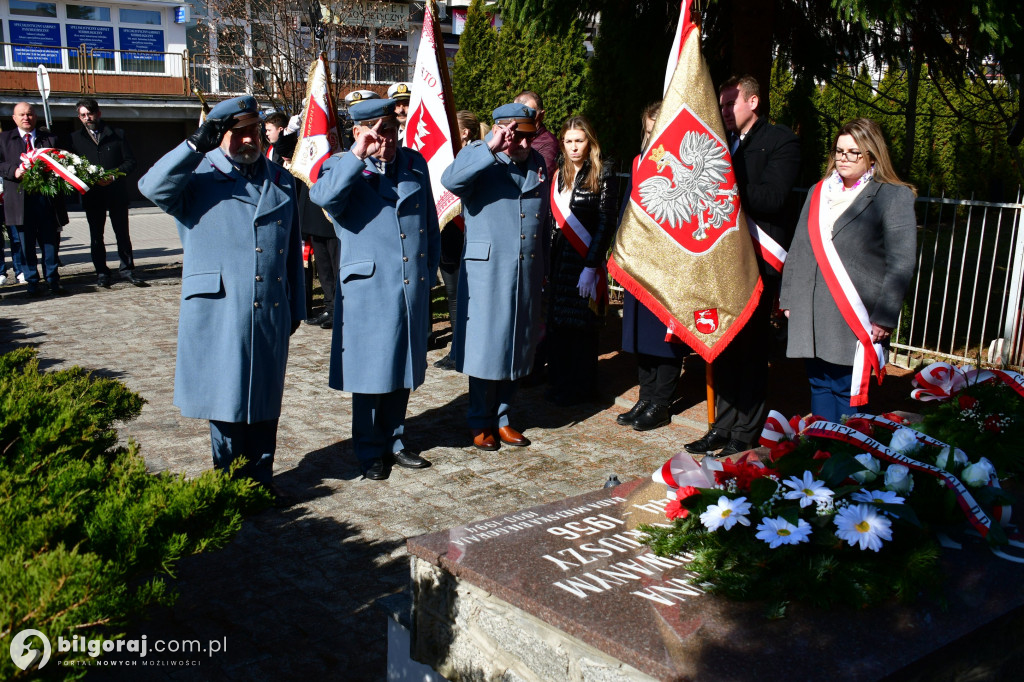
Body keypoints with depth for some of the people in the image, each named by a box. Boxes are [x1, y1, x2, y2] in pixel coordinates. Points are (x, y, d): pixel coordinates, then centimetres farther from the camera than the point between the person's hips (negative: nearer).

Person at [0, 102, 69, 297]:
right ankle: (31, 282, 11)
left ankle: (53, 280, 11)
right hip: (20, 198, 0)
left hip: (46, 197, 1)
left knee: (50, 241, 3)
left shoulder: (50, 139, 14)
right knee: (25, 243, 3)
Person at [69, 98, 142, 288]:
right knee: (96, 235, 5)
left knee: (122, 233, 3)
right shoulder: (75, 138, 9)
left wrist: (113, 175, -14)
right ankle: (101, 272, 12)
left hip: (117, 192, -1)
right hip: (92, 195, 1)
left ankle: (126, 269, 12)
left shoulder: (117, 134, 7)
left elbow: (130, 161, 1)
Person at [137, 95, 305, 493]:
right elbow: (153, 187, -22)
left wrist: (296, 308, 14)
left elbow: (293, 251, 15)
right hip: (219, 314, -4)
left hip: (271, 314, 4)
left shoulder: (280, 182, 13)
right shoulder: (197, 177, 0)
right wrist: (195, 145, -23)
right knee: (226, 399, 4)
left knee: (265, 400, 12)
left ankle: (261, 478, 24)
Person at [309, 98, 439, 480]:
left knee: (404, 368, 13)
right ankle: (369, 452, 19)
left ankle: (394, 441, 29)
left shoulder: (415, 163, 10)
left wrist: (428, 272, 13)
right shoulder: (343, 168, -2)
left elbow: (431, 224, 17)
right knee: (370, 371, 4)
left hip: (412, 289, 4)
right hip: (367, 291, -4)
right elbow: (323, 196, -26)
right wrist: (358, 155, -26)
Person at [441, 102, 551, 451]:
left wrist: (542, 268, 19)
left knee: (515, 346, 12)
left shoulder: (537, 163, 11)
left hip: (526, 275, 5)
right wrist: (490, 148, -34)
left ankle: (501, 417, 26)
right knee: (485, 347, 2)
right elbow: (450, 180, -30)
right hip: (485, 274, -5)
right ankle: (481, 422, 17)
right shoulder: (479, 159, -6)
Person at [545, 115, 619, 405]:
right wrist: (546, 262, 3)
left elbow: (606, 223, -9)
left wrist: (591, 266, -15)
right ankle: (561, 382, 20)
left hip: (586, 261, -5)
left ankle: (580, 386, 15)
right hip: (558, 259, 5)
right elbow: (552, 220, 12)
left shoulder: (603, 173, -5)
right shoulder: (559, 175, 12)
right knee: (557, 323, 8)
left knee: (581, 326, 2)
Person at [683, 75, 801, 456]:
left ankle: (745, 435, 6)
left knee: (751, 347, -2)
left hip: (758, 259, -6)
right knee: (723, 346, 9)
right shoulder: (722, 142, 17)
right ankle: (723, 427, 17)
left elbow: (771, 197, -16)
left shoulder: (780, 141, -3)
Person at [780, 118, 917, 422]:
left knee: (849, 391, -3)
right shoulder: (818, 192, 16)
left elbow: (901, 264, -7)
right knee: (819, 384, 10)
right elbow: (798, 250, 19)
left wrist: (884, 318, -12)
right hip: (811, 315, 5)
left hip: (856, 319, -5)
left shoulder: (893, 197, -1)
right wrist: (788, 298, 13)